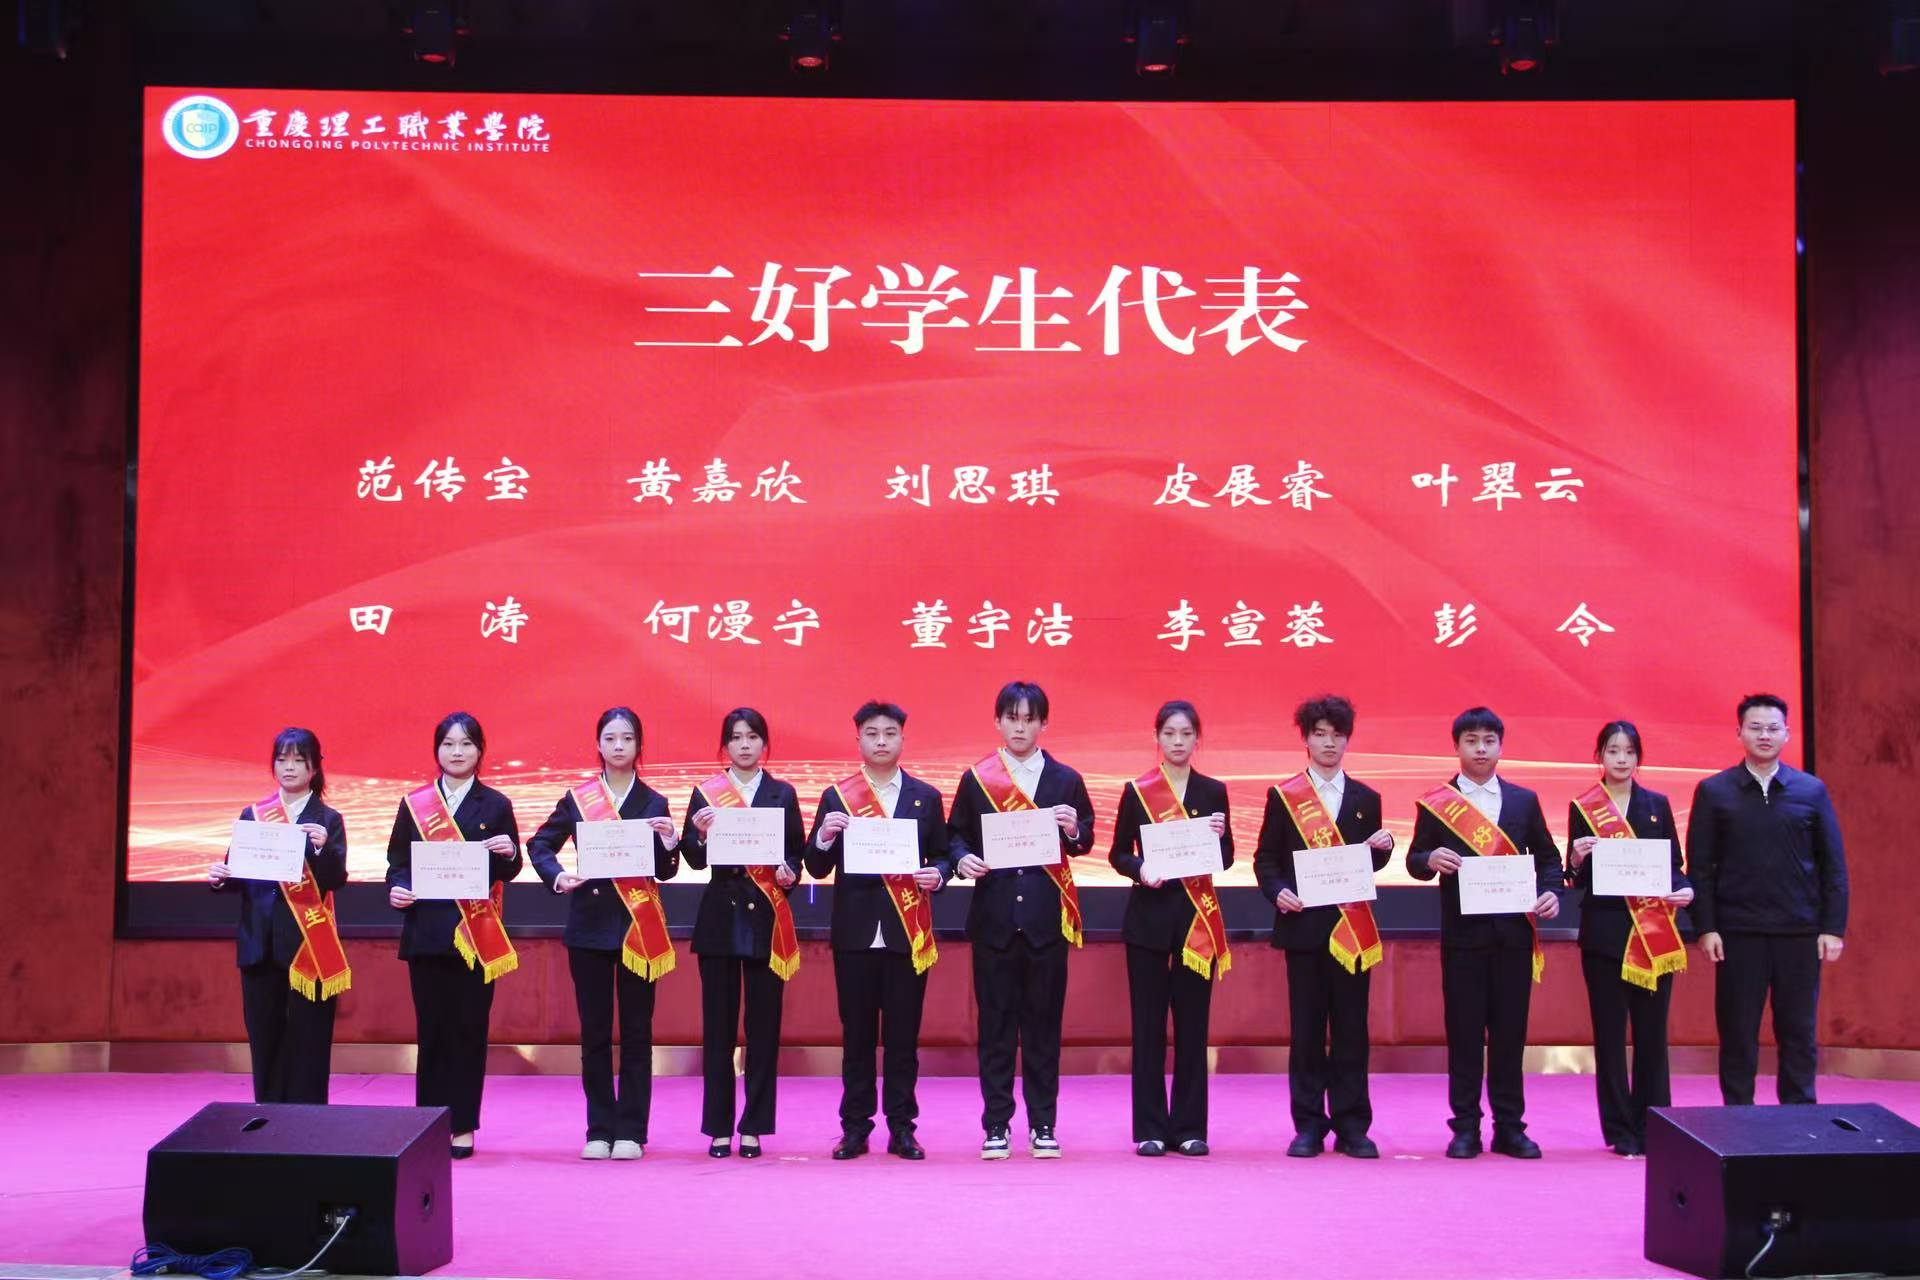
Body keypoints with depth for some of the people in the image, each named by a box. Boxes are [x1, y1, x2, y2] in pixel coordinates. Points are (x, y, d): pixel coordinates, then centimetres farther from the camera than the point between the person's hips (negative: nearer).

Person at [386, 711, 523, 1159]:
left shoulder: (495, 805, 5)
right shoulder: (414, 803, 8)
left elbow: (508, 870, 4)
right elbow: (397, 861, 7)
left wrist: (508, 854, -17)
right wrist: (398, 888, -13)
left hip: (477, 932, -1)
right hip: (426, 930, 1)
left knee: (469, 1029, 1)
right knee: (431, 1030, 5)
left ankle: (462, 1126, 9)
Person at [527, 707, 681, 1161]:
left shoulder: (654, 803, 1)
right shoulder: (577, 798, 4)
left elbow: (664, 872, 0)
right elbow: (540, 844, 11)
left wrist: (669, 843, -21)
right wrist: (556, 875, -8)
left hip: (638, 928, -1)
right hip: (589, 925, 1)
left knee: (636, 1030, 3)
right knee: (594, 1031, 6)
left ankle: (631, 1131, 9)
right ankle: (599, 1129, 14)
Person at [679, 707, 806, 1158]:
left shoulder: (782, 793, 8)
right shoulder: (706, 793, 6)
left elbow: (797, 851, 8)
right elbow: (694, 859, 2)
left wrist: (789, 872, -12)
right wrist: (700, 834, -18)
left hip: (766, 920, 0)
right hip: (720, 920, 0)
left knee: (763, 1025, 1)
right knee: (718, 1026, 2)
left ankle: (754, 1126, 9)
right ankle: (718, 1127, 10)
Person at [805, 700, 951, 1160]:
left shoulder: (926, 797, 8)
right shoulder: (836, 796, 6)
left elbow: (942, 856, 11)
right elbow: (817, 868, 4)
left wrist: (938, 874, -11)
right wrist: (825, 835, -16)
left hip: (907, 932, 0)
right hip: (855, 931, 0)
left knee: (903, 1035, 3)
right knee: (857, 1034, 4)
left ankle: (901, 1127, 10)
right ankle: (855, 1127, 11)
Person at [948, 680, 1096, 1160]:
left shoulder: (1065, 780, 7)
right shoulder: (975, 779, 6)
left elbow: (1084, 843, 7)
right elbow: (955, 835, 6)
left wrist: (1073, 829, -14)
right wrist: (963, 859, -14)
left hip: (1046, 916, 0)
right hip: (993, 914, 0)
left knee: (1043, 1021, 4)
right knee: (995, 1022, 3)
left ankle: (1043, 1125, 12)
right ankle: (996, 1125, 10)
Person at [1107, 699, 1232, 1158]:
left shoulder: (1213, 792, 7)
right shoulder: (1136, 791, 3)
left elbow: (1226, 860, 8)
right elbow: (1119, 854, 4)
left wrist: (1219, 838, -13)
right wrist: (1140, 870, -16)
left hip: (1198, 918, 1)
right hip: (1149, 916, -1)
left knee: (1192, 1025, 3)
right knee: (1149, 1026, 1)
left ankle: (1190, 1127, 12)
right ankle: (1150, 1128, 8)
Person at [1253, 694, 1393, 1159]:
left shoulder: (1366, 799, 11)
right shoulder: (1282, 797, 5)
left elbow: (1371, 866, 12)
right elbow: (1266, 859, 3)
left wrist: (1382, 848, -8)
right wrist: (1277, 892, -14)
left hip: (1352, 926, 1)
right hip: (1303, 924, -1)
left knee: (1351, 1029, 3)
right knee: (1306, 1029, 2)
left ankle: (1352, 1126, 9)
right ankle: (1309, 1126, 9)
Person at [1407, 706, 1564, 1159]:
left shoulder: (1524, 800, 9)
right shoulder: (1436, 803, 3)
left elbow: (1547, 857, 11)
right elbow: (1415, 861, 1)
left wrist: (1551, 892, -8)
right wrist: (1431, 859, -21)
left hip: (1513, 931, 2)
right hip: (1463, 933, -2)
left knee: (1510, 1033, 6)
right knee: (1464, 1033, 2)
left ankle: (1510, 1127, 14)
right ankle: (1466, 1128, 9)